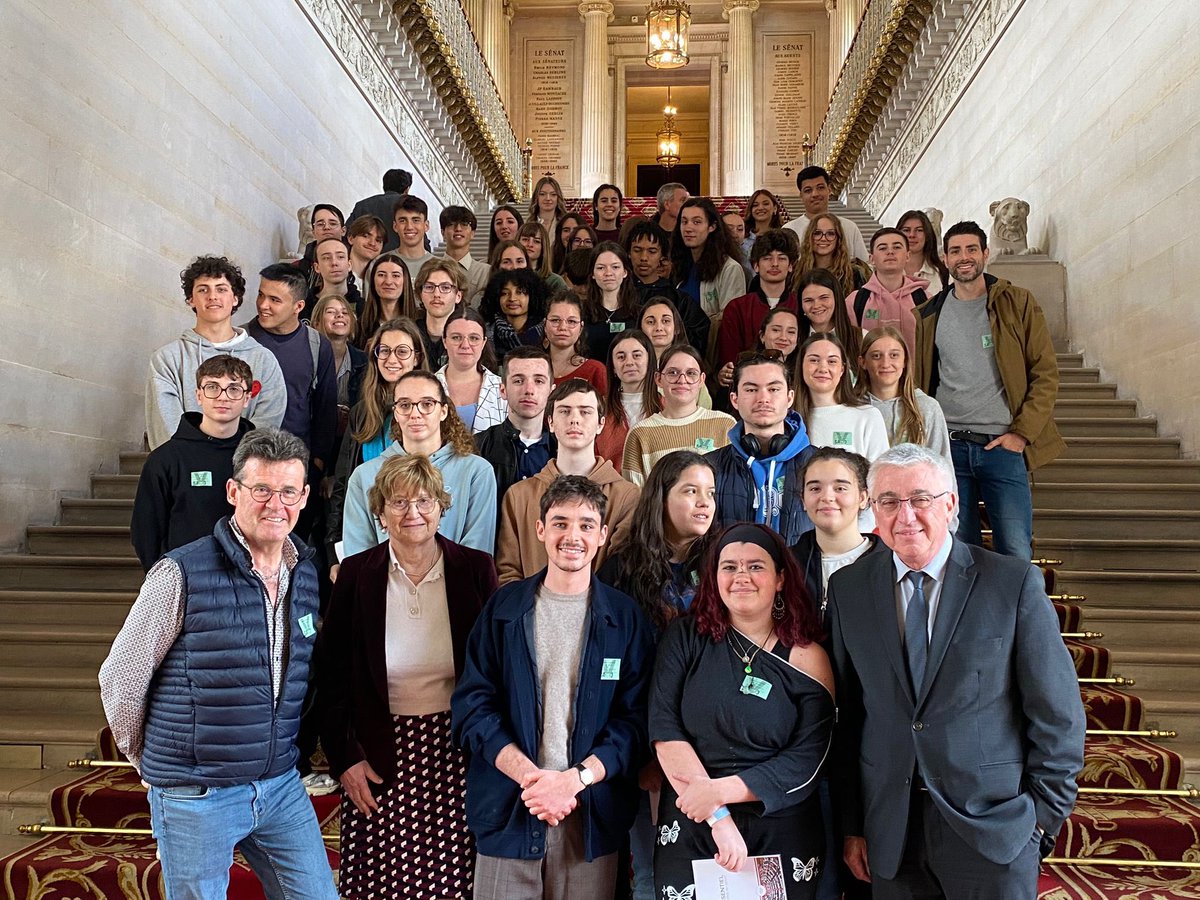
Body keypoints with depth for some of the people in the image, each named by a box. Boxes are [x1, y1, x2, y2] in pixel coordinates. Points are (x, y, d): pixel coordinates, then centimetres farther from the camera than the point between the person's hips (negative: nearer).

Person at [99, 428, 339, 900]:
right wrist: (153, 763, 5)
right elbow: (119, 679, -6)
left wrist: (294, 752, 14)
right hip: (195, 796, -4)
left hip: (282, 786, 5)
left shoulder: (309, 575, 2)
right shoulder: (182, 574, -15)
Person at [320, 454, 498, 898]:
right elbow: (331, 676, 2)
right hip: (381, 756, 0)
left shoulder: (474, 569, -3)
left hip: (457, 749, 0)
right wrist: (344, 758, -2)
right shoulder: (356, 574, -2)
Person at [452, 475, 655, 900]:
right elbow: (472, 704, -2)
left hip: (593, 814, 0)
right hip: (508, 811, 0)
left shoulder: (625, 618, 1)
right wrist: (529, 776, -13)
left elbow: (636, 717, -2)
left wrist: (574, 779, -14)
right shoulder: (503, 608, 2)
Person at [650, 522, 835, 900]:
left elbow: (806, 762, -10)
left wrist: (720, 790, -20)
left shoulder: (808, 659, -5)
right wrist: (717, 817, -18)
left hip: (780, 836, 0)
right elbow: (663, 728, -11)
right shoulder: (685, 637, -3)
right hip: (688, 831, 0)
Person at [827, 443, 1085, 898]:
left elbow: (1057, 715, -3)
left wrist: (1045, 816, -3)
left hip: (992, 827, -2)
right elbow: (845, 712, 3)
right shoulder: (848, 588, 0)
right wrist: (851, 823, 4)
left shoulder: (1016, 583, -7)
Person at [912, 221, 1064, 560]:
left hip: (1003, 444, -2)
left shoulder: (1018, 303, 4)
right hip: (949, 447, 2)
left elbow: (1046, 373, 1)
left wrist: (1022, 433, -9)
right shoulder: (929, 314, 10)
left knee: (1016, 554, -4)